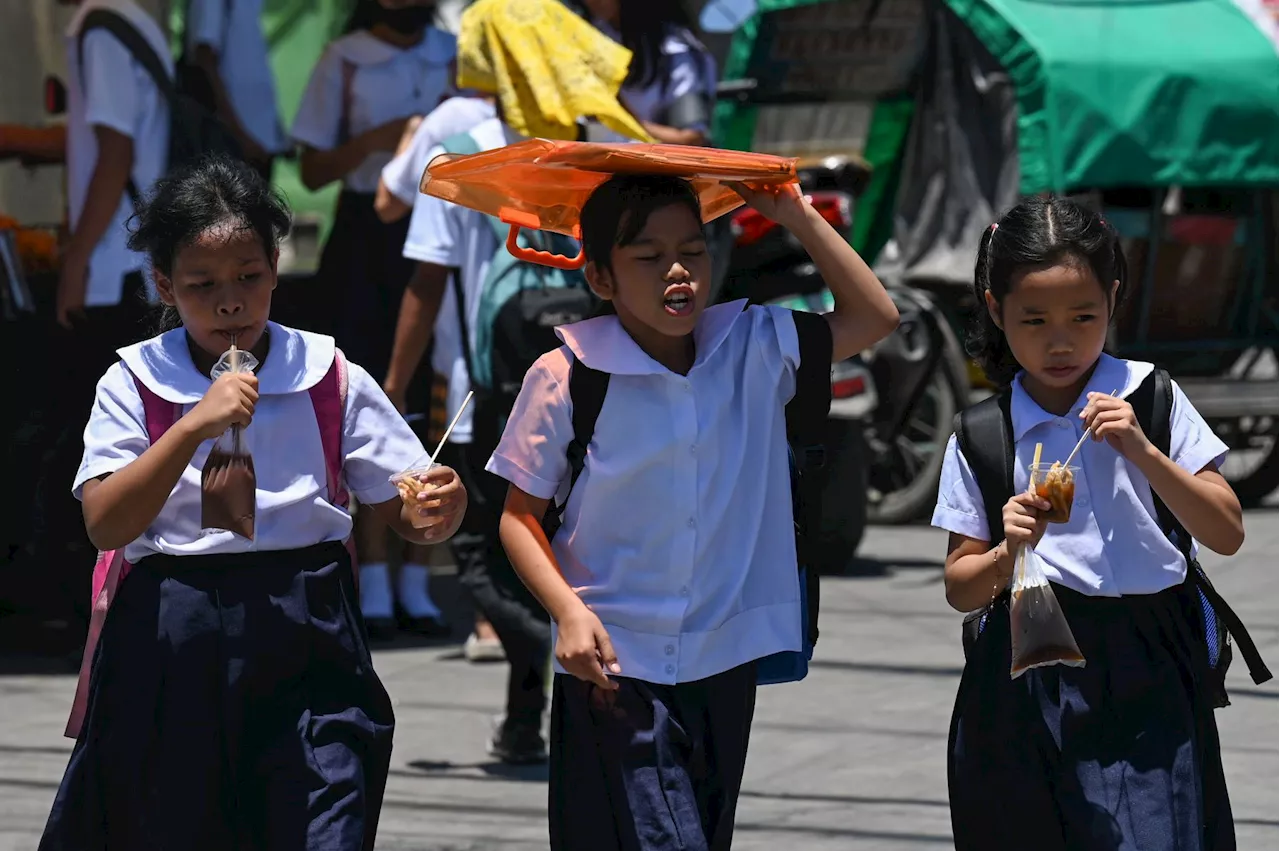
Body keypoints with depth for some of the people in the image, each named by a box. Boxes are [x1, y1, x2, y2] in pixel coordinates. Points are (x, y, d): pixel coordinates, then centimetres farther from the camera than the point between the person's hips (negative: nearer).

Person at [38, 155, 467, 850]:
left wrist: (436, 512, -19)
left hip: (303, 642, 0)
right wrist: (195, 425, -21)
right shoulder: (134, 383, 0)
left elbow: (406, 515, 5)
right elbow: (106, 524, -12)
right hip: (171, 648, 0)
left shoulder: (331, 380, 2)